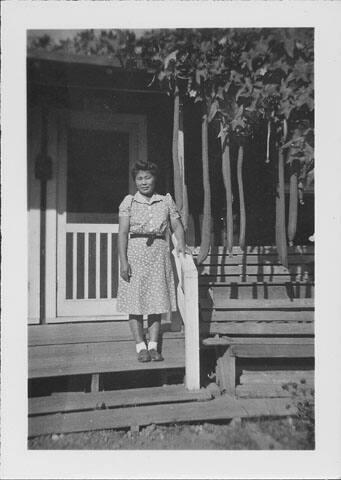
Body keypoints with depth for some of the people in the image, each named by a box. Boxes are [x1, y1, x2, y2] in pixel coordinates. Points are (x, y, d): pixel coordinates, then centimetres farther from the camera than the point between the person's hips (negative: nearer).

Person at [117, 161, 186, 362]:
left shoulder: (166, 201, 9)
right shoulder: (128, 202, 3)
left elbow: (177, 226, 9)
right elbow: (122, 233, -2)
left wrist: (181, 245, -11)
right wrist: (123, 261, -10)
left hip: (159, 253, 2)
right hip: (135, 253, -1)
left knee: (157, 301, 3)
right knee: (136, 301, 1)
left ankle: (153, 346, 13)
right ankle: (141, 347, 11)